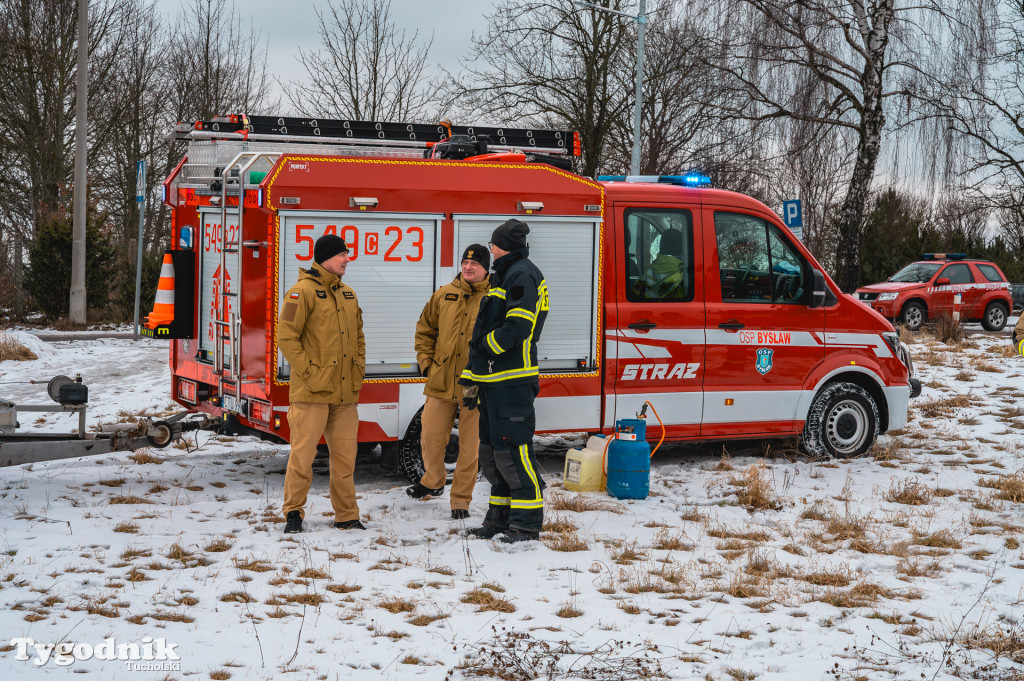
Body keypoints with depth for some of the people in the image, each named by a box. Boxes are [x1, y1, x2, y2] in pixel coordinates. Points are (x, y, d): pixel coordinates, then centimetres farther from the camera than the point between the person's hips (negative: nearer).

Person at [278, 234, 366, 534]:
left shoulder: (348, 295, 15)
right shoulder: (304, 291, -8)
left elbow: (358, 336, 24)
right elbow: (286, 336, -12)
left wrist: (358, 369, 13)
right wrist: (307, 371, -14)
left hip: (345, 393, 7)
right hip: (312, 393, -6)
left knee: (345, 455, 9)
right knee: (303, 454, -2)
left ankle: (346, 516, 18)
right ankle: (293, 513, 12)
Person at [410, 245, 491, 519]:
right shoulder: (443, 295, 8)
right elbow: (424, 329, 17)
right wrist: (425, 361, 7)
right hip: (441, 382, 3)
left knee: (469, 445, 3)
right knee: (431, 437, 9)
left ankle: (461, 500, 16)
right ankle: (433, 481, 36)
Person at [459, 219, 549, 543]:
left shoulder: (523, 275, -9)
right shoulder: (502, 276, 22)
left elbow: (518, 326, -22)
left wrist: (486, 345, -10)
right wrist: (470, 378, 20)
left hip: (512, 380, -10)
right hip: (493, 378, 10)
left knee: (512, 448, -10)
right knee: (492, 450, 13)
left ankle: (527, 522, -6)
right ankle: (500, 518, 20)